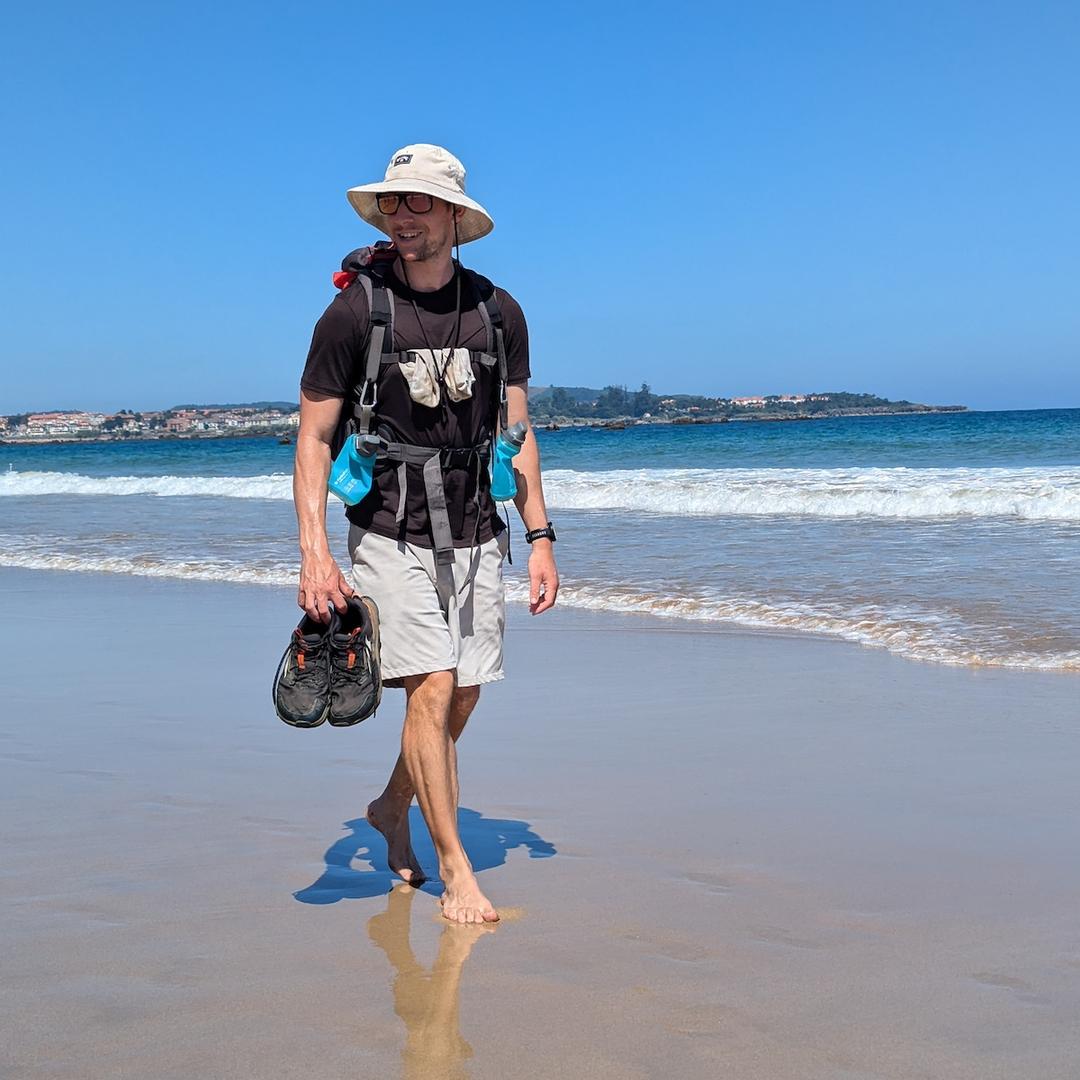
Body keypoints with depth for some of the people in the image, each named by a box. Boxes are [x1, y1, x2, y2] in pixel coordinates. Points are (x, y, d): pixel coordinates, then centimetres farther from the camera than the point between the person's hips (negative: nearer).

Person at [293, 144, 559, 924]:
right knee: (432, 691, -12)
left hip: (475, 536, 4)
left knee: (463, 698, 8)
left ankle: (392, 809, 34)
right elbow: (314, 440, -5)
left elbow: (517, 435, 9)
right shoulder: (354, 312, -7)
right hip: (390, 536, -4)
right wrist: (315, 554, -14)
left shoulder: (498, 312, 4)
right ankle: (456, 871, 2)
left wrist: (540, 540, 4)